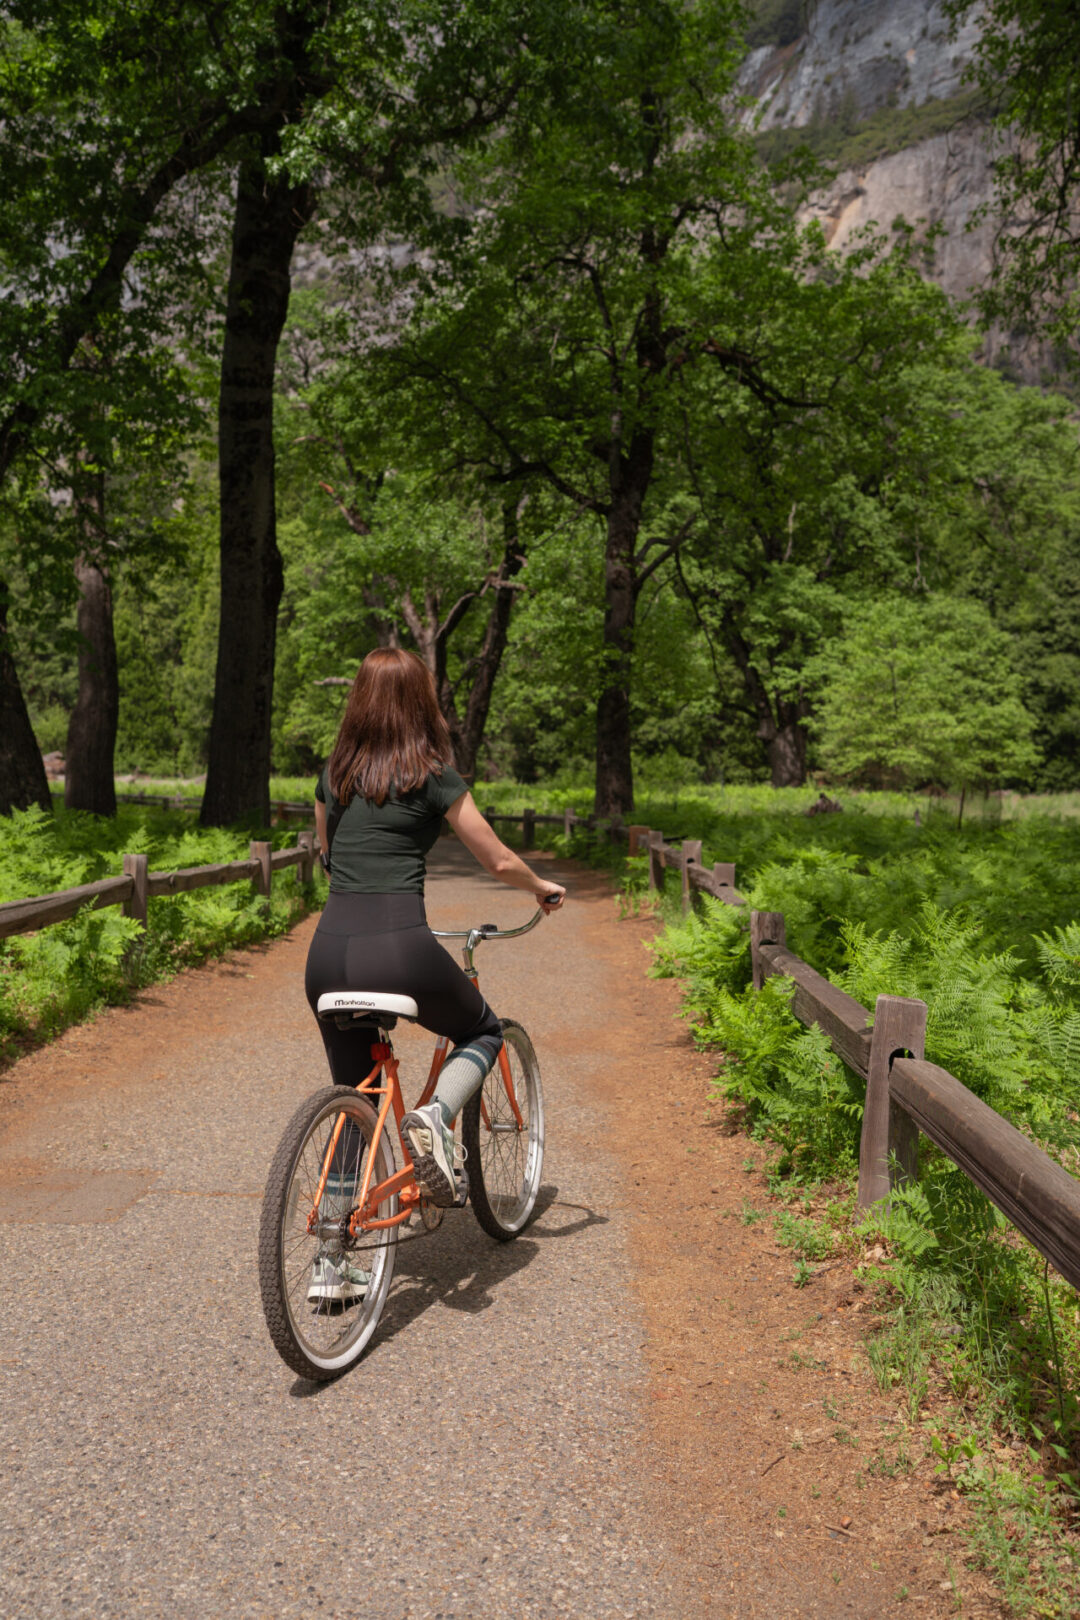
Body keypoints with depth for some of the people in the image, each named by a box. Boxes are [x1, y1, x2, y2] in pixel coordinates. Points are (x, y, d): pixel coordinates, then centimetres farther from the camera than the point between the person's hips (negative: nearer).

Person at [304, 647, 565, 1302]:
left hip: (329, 952, 5)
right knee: (484, 1031, 24)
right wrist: (547, 889, 27)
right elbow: (499, 861, 7)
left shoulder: (334, 774, 15)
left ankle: (332, 1264, 22)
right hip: (399, 947, -5)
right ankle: (435, 1116, -5)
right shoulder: (433, 776, 1)